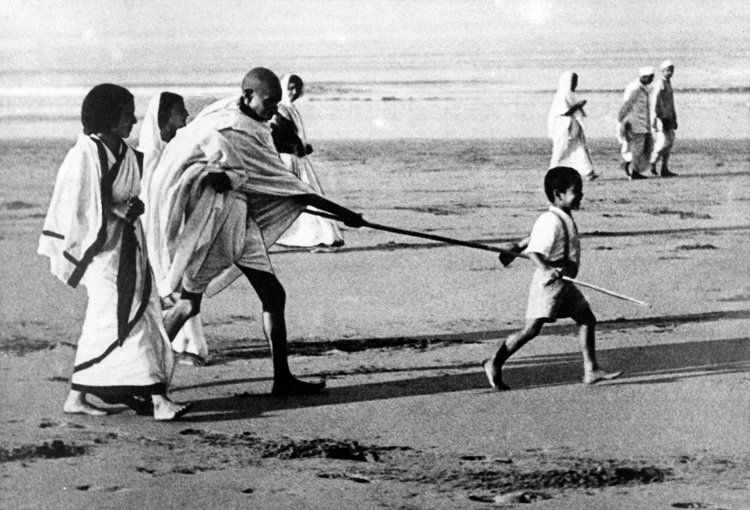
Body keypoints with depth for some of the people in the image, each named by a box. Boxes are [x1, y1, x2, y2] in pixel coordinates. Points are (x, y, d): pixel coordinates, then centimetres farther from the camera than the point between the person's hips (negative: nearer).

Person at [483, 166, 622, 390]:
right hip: (549, 283, -10)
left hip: (564, 283, 10)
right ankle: (494, 364, 4)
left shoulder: (565, 218, 10)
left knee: (587, 319, 6)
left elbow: (535, 236, 23)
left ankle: (591, 370, 9)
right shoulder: (551, 221, -19)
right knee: (532, 329, -8)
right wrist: (547, 269, -41)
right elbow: (534, 251, -26)